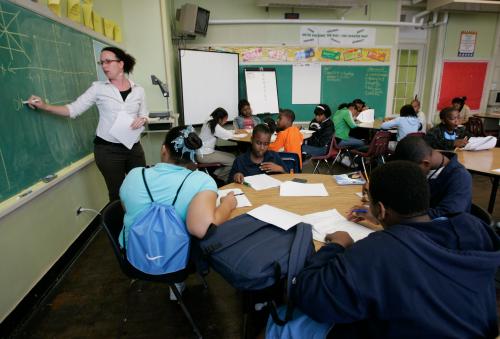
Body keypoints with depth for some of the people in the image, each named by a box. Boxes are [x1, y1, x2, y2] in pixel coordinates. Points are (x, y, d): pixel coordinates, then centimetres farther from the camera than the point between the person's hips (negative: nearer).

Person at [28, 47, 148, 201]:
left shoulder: (138, 90, 4)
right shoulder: (98, 88, 0)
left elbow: (144, 116, 12)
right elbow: (74, 109, 0)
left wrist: (142, 120, -10)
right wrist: (45, 106, -12)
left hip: (134, 148, 2)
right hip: (107, 149, -2)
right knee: (117, 193, 4)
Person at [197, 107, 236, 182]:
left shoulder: (210, 123, 10)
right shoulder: (215, 126, -18)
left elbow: (223, 132, 21)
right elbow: (228, 135, -15)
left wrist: (232, 131, 8)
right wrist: (232, 132, 7)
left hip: (206, 152, 10)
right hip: (204, 155, -10)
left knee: (232, 156, 7)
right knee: (233, 161, -12)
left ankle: (217, 174, 9)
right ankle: (218, 177, 6)